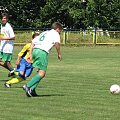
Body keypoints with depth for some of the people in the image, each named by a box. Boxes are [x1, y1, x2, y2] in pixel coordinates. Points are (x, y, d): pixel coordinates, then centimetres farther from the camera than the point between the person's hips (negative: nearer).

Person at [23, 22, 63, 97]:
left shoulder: (44, 33, 31)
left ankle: (32, 90, 2)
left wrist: (31, 54, 20)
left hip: (35, 50, 8)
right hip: (42, 52, -8)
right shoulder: (55, 34, 9)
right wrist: (59, 53, -3)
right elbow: (57, 43, -13)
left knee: (41, 72, 14)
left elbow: (33, 42, 24)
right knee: (42, 73, -7)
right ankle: (27, 86, -20)